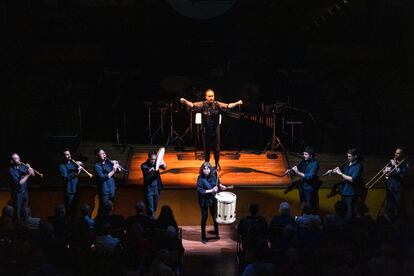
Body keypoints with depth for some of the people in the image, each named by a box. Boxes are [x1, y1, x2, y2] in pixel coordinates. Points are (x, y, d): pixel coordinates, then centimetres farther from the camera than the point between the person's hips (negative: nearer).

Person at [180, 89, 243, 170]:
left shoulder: (217, 105, -8)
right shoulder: (202, 105, -7)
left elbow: (228, 106, -19)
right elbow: (192, 105, -18)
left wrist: (237, 103, -35)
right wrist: (185, 102, -38)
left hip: (215, 131, 0)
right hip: (206, 131, 0)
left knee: (216, 148, 11)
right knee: (206, 148, 11)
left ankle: (217, 164, 31)